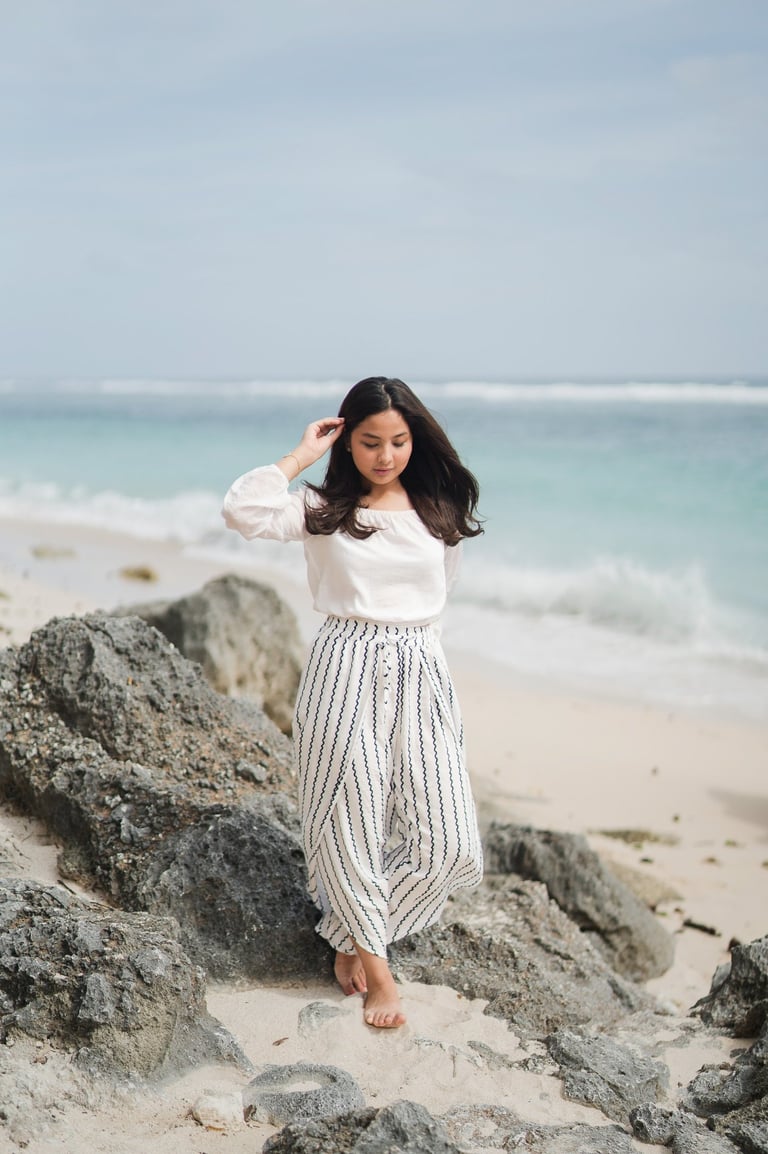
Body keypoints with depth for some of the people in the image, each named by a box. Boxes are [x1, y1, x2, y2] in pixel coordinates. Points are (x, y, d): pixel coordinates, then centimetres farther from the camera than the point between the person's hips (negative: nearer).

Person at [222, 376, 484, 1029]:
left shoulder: (439, 513, 9)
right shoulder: (322, 510, 0)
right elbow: (243, 511, -17)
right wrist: (302, 455, -8)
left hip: (420, 675, 3)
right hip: (345, 674, -3)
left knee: (447, 841, -3)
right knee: (351, 821, -2)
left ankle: (355, 931, 19)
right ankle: (374, 964, 19)